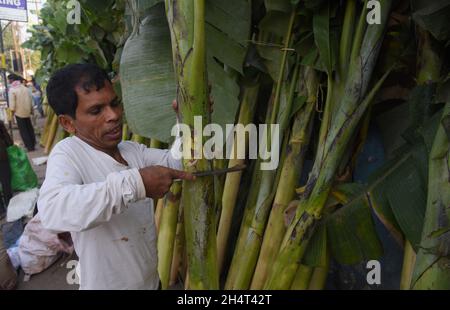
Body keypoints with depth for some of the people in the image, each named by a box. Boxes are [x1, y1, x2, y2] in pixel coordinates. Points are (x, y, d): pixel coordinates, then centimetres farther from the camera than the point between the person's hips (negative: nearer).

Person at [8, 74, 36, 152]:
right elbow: (30, 99, 8)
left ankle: (29, 146, 3)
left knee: (23, 130, 2)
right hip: (27, 111, 5)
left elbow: (12, 103, -15)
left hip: (19, 112, -5)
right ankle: (33, 142, 25)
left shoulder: (12, 89, -14)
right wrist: (31, 109, 16)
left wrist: (12, 111, -3)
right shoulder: (25, 87, 3)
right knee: (29, 128, 17)